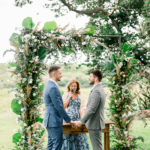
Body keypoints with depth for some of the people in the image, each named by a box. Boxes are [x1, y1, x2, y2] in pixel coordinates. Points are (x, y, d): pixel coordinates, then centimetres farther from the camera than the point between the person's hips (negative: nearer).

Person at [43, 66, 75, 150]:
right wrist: (69, 120, -11)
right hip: (55, 121, -10)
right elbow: (59, 107, -20)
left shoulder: (49, 85, 14)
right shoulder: (53, 88, -19)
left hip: (50, 121, 10)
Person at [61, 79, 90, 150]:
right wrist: (69, 97, -8)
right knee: (67, 136, -2)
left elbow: (83, 108, -1)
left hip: (77, 120, 0)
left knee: (79, 137, -3)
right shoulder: (66, 95, 7)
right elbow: (63, 106, -2)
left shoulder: (80, 96, 6)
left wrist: (83, 118, -16)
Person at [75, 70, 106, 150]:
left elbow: (92, 109, -25)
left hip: (94, 124, -10)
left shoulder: (96, 91, -20)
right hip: (95, 123, 10)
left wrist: (81, 121, -19)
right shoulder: (99, 89, 12)